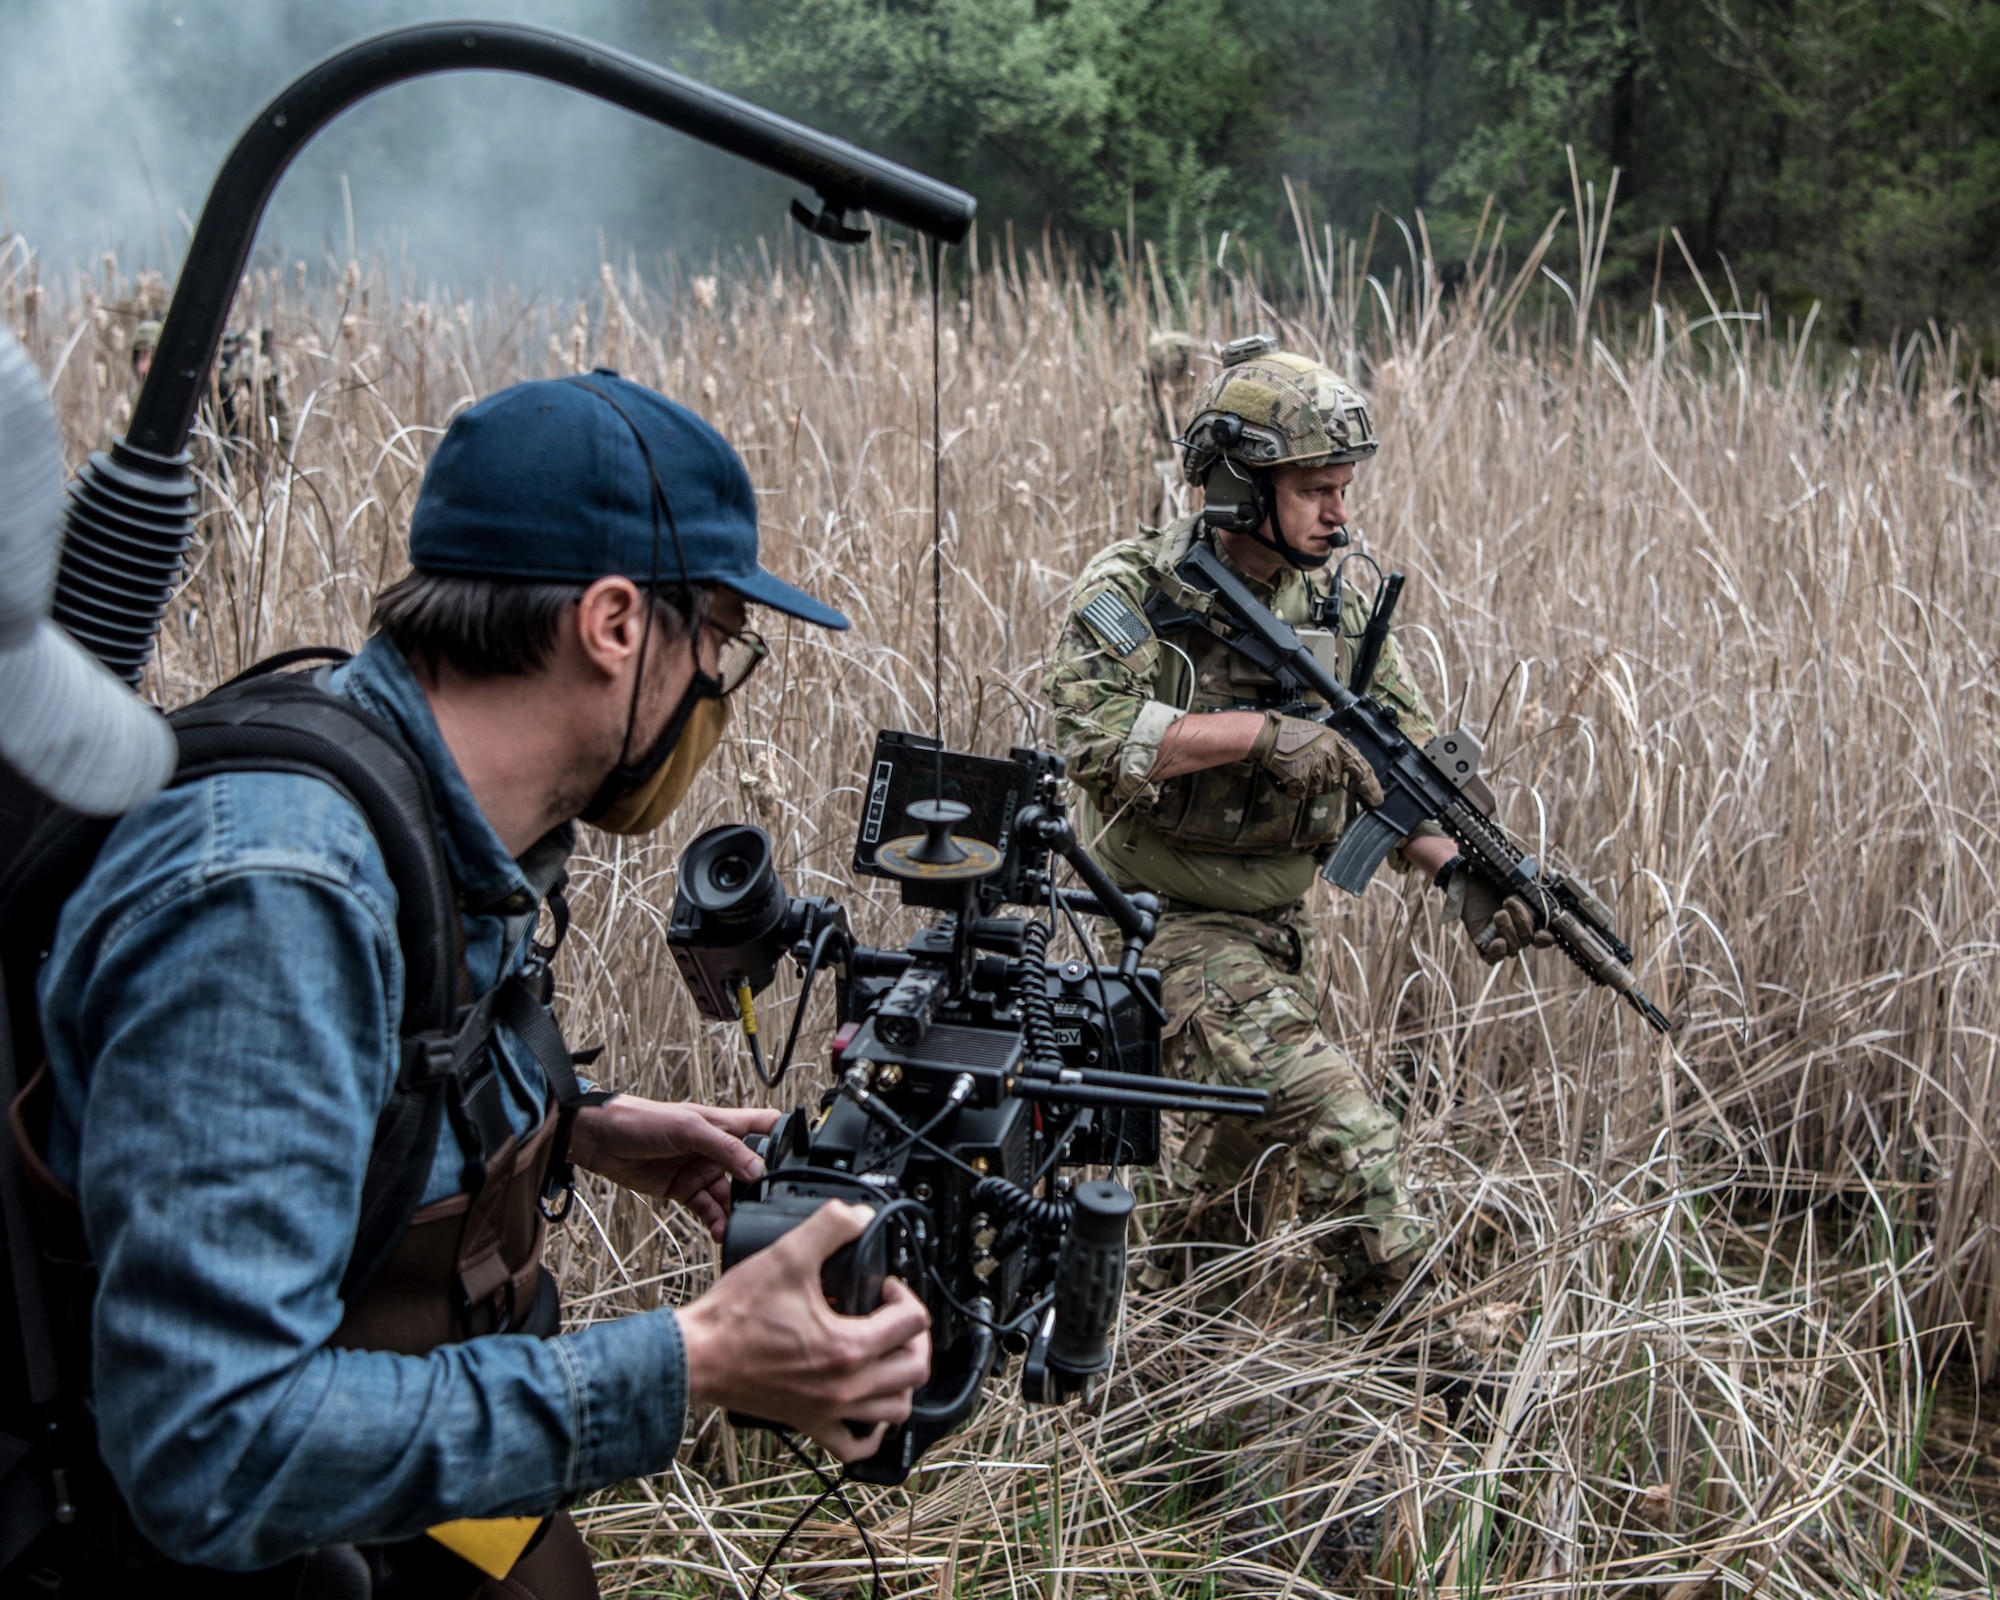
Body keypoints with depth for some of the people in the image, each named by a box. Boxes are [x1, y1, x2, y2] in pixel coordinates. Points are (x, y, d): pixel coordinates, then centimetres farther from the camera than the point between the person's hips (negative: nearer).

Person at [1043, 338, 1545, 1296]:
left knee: (1253, 1125, 24)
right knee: (1342, 1133, -21)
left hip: (1280, 921, 7)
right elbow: (1094, 737, -33)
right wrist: (1260, 732, -32)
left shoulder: (1336, 613, 0)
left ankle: (1184, 1260, 52)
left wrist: (1458, 872, -19)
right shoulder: (1135, 594, -17)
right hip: (1172, 922, -7)